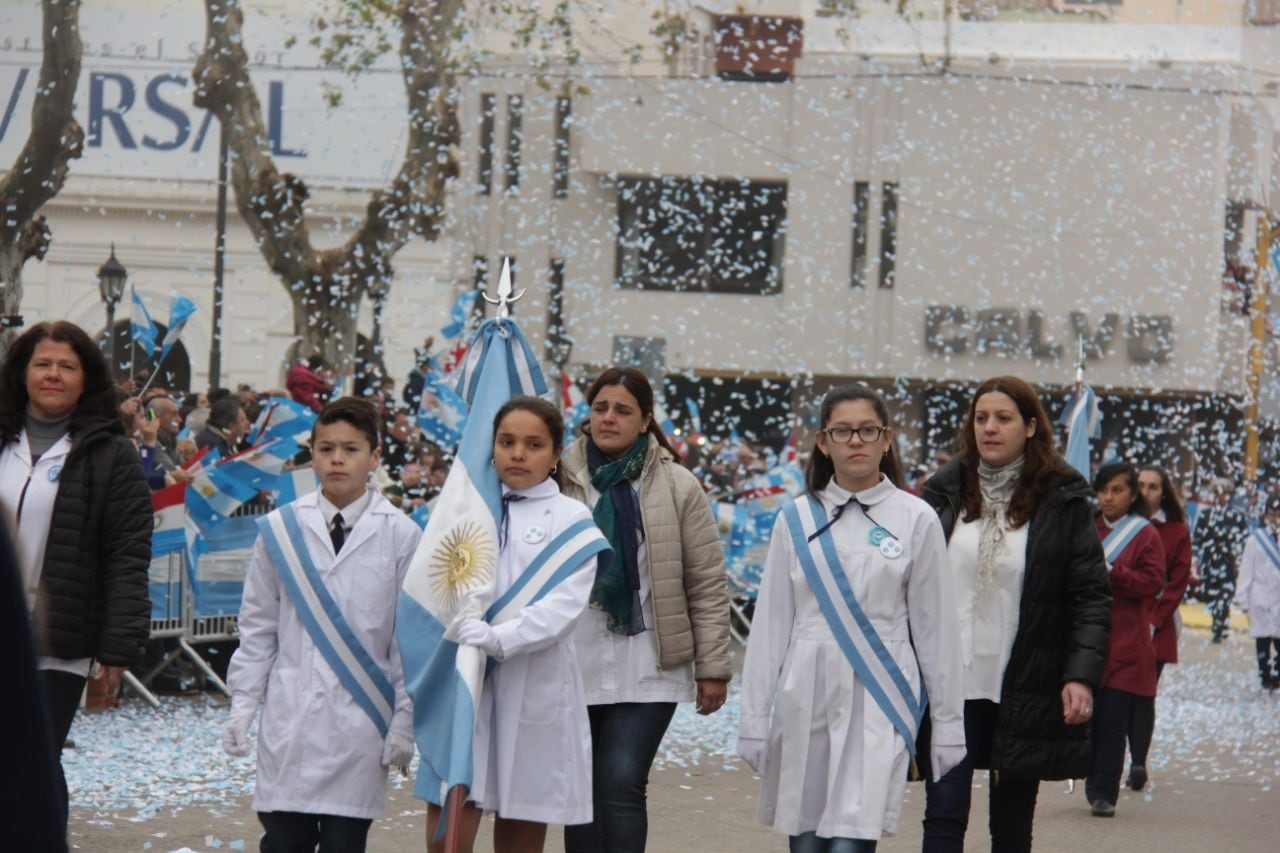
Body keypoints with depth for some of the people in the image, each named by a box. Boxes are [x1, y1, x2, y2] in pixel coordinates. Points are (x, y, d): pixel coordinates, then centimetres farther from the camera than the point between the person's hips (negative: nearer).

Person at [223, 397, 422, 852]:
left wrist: (404, 720, -1)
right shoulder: (281, 529, 5)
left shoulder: (400, 535, 0)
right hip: (289, 717, 1)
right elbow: (258, 627, 10)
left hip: (360, 722, -1)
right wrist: (242, 704, 5)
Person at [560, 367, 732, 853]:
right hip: (574, 663, 2)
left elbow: (707, 585, 2)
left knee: (623, 784, -11)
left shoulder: (678, 487, 1)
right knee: (583, 791, 7)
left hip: (647, 666, -2)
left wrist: (712, 667, -1)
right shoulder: (561, 479, 3)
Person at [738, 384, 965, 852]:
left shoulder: (916, 519, 1)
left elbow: (936, 627, 2)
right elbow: (771, 622, 7)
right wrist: (755, 718, 5)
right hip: (805, 697, 3)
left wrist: (948, 724, 3)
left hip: (878, 699, -3)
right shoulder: (797, 518, 6)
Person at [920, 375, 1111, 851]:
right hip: (950, 687, 1)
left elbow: (1091, 597, -2)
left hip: (1025, 694, -1)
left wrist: (1082, 674, -13)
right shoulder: (943, 494, 5)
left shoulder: (1062, 500, 0)